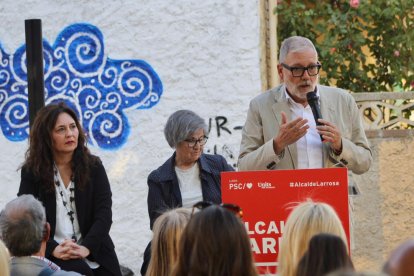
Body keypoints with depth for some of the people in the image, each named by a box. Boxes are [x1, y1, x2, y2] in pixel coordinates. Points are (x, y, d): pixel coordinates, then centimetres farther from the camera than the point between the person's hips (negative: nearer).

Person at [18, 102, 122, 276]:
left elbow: (104, 213, 0)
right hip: (52, 255, -2)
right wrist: (53, 248, -19)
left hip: (93, 253, 2)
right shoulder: (32, 172, 4)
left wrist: (87, 247, -17)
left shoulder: (93, 166, 7)